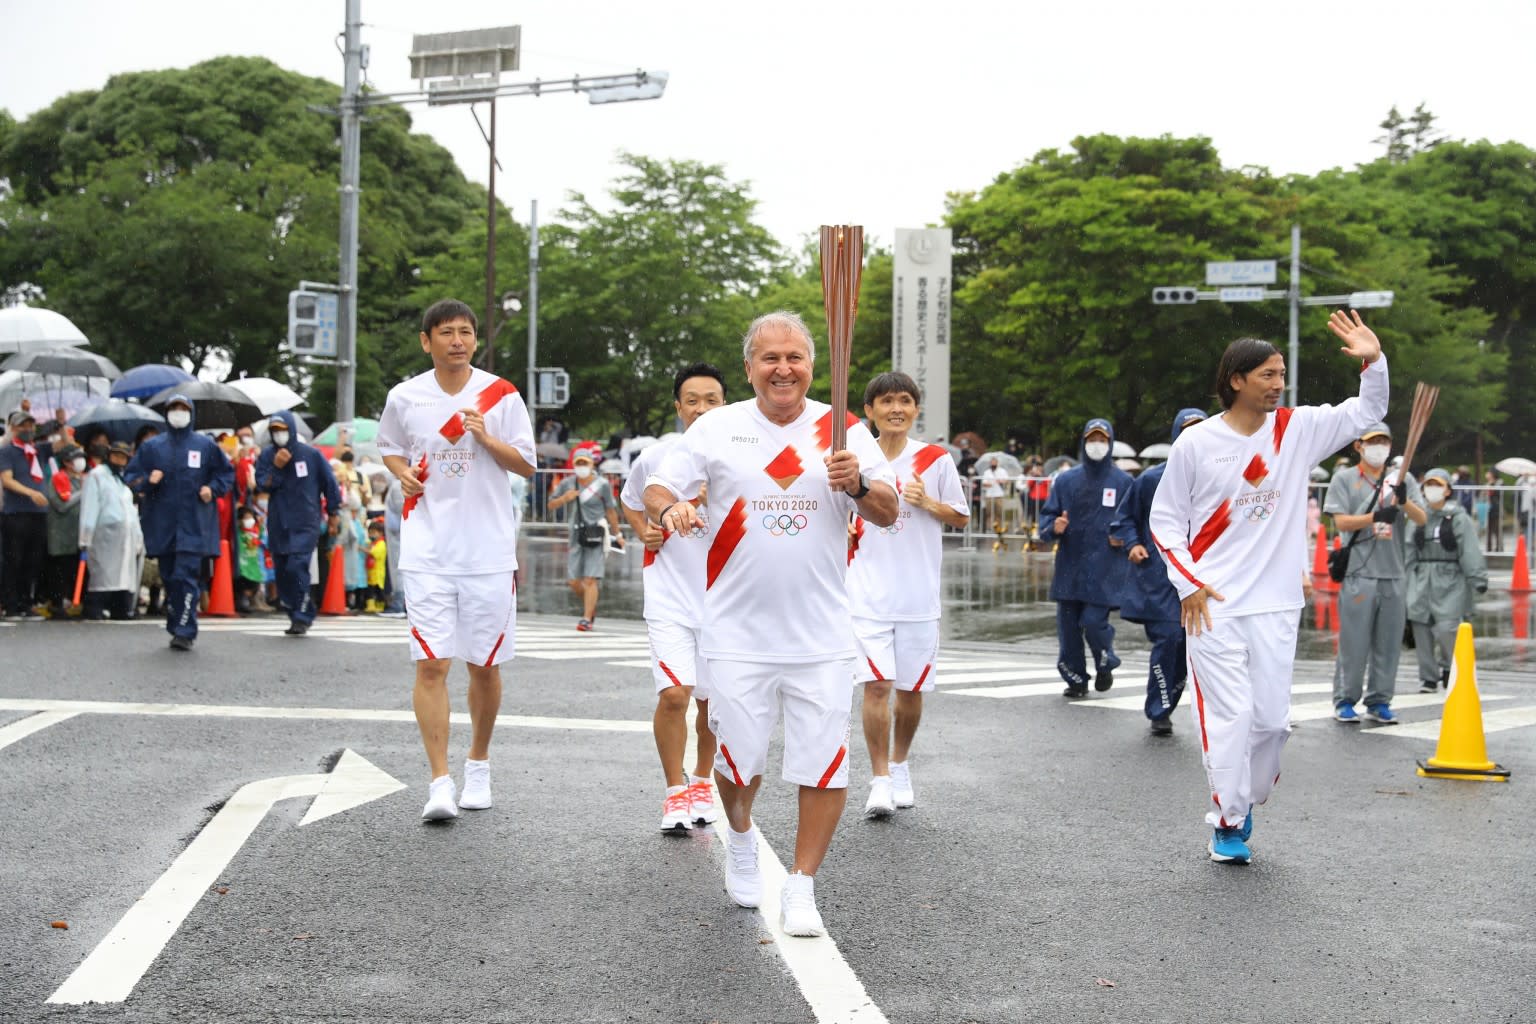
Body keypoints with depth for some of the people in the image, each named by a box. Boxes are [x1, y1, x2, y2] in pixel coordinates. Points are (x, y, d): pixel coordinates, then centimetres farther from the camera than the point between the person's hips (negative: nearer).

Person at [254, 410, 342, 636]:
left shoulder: (311, 454, -2)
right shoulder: (267, 455, 6)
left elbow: (330, 482, 8)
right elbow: (261, 485, -3)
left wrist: (333, 512, 13)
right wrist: (276, 467, -17)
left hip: (306, 523, -4)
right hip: (278, 524, 4)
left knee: (297, 567, -18)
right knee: (281, 571, 5)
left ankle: (303, 616, -11)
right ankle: (296, 616, 16)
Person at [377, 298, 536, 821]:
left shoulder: (501, 396, 0)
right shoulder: (405, 397, 3)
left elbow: (526, 464, 3)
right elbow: (390, 448, 21)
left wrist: (486, 437, -13)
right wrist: (403, 475, 0)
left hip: (488, 549, 0)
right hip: (428, 550, 0)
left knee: (485, 665, 8)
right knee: (431, 664, -9)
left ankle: (478, 767, 29)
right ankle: (440, 783, -7)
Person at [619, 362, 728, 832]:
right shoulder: (654, 459, -3)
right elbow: (629, 503, 16)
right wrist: (643, 531, -3)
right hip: (670, 596, -1)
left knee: (715, 700, 12)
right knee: (673, 693, -16)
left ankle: (701, 780, 36)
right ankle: (675, 790, 2)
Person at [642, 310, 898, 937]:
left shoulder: (843, 429, 2)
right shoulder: (717, 429, 2)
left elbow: (888, 514, 0)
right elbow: (657, 488, -1)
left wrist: (858, 485, -21)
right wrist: (670, 509, -24)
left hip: (821, 636, 0)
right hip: (739, 634, 0)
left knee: (824, 764, -2)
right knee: (740, 760, 9)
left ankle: (801, 888, 11)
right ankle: (740, 837, 41)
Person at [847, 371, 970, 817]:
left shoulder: (936, 460, 0)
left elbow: (962, 518, 6)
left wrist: (927, 502, -11)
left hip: (919, 595, 1)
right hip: (868, 592, 0)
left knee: (911, 688, 10)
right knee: (876, 684, -12)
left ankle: (900, 765, 33)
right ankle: (880, 781, -4)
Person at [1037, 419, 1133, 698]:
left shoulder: (1123, 481, 3)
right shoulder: (1066, 480, 9)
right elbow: (1048, 514, 11)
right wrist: (1054, 527, -10)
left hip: (1105, 569, -3)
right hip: (1069, 566, 3)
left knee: (1093, 621, -10)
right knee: (1068, 623, 4)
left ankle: (1105, 666, 19)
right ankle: (1076, 679, 20)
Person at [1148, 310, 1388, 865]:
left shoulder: (1297, 429, 4)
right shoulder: (1195, 443, -4)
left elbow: (1366, 412, 11)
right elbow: (1164, 519, 2)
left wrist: (1374, 361, -7)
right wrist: (1188, 584, -6)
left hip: (1276, 606, 3)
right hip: (1214, 607, -3)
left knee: (1272, 717, 6)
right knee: (1228, 716, -6)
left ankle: (1245, 803, 28)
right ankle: (1227, 821, 7)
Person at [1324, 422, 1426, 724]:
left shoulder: (1403, 480, 13)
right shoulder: (1344, 480, 5)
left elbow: (1421, 519, 1)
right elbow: (1341, 521, -6)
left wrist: (1404, 501, -20)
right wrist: (1376, 516, -20)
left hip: (1393, 573, 3)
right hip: (1358, 572, -3)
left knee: (1389, 642, 5)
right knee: (1354, 642, -4)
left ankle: (1379, 702, 14)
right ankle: (1345, 702, 5)